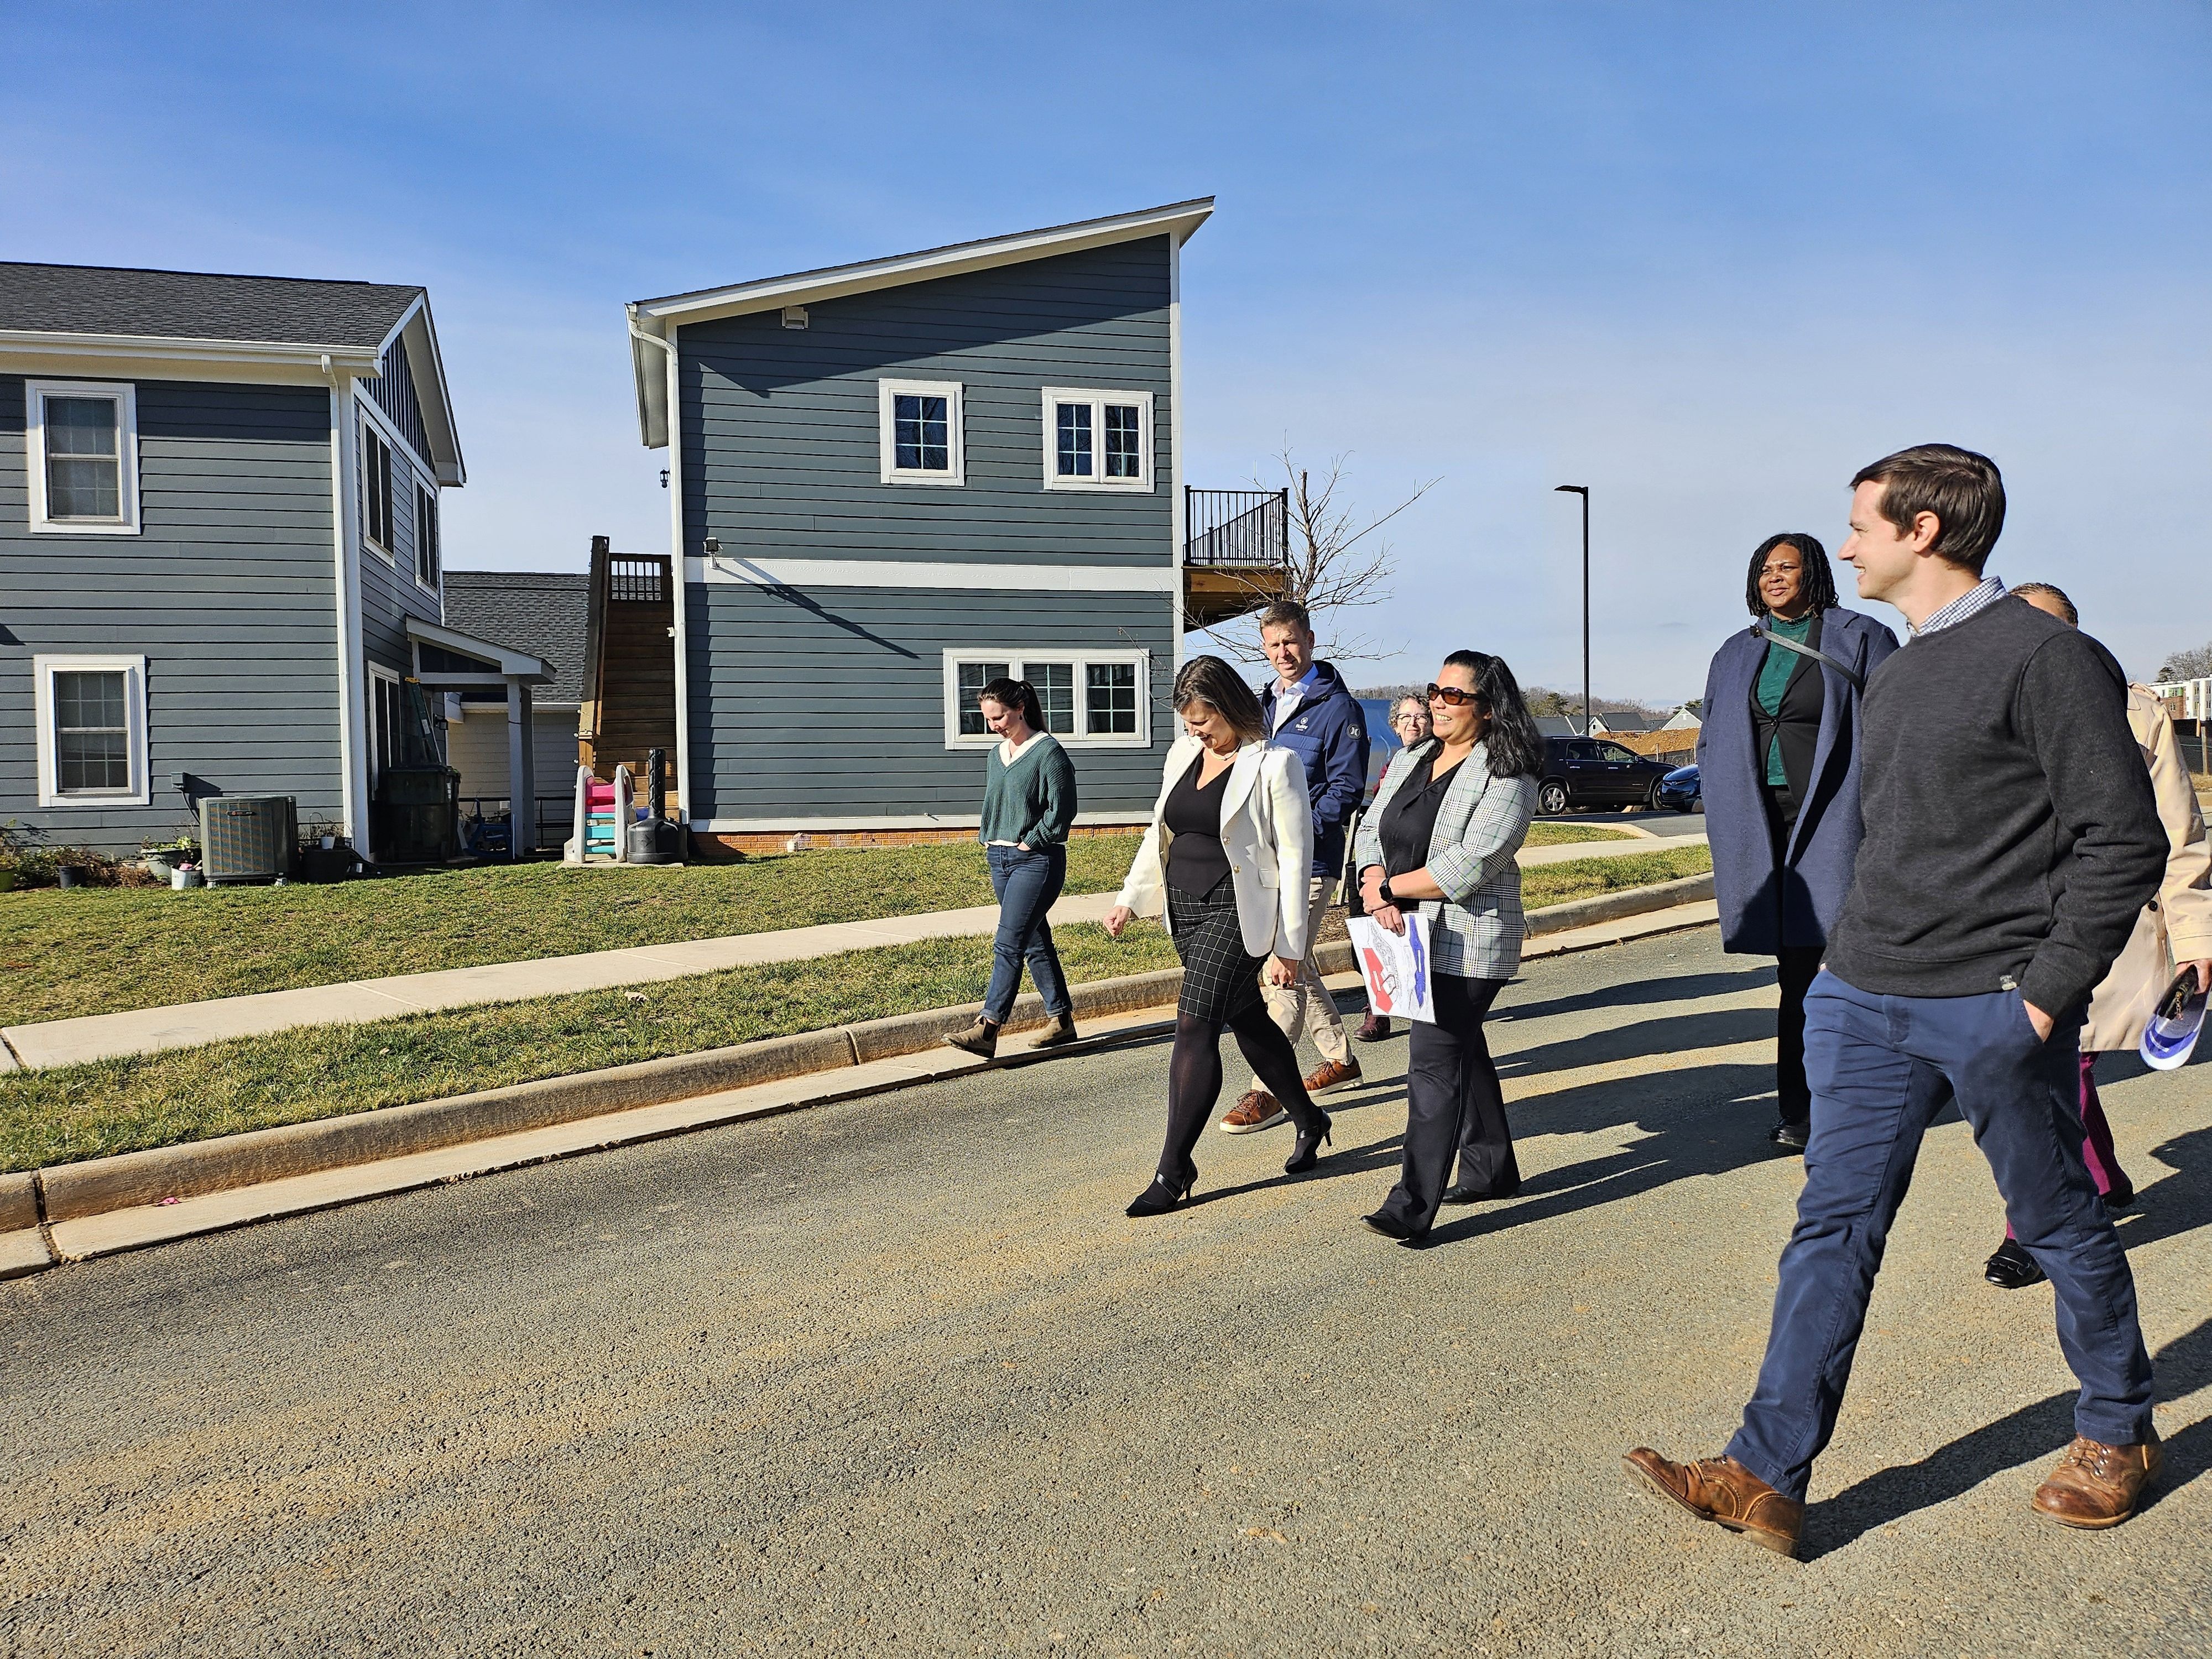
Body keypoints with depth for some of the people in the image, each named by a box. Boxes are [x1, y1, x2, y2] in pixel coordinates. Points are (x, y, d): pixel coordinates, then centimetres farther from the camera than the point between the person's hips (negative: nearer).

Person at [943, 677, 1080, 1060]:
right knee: (1035, 942, 12)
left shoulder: (1049, 752, -10)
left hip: (1036, 860, -8)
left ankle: (986, 1029, -14)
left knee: (1008, 945, -12)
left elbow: (1060, 812, -13)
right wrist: (989, 839, 10)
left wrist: (1029, 842, -12)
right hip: (1000, 858, 8)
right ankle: (1062, 1021, 20)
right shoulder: (996, 753, 13)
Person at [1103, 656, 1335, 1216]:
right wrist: (1129, 899, 15)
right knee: (1247, 1021, 16)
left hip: (1238, 912, -7)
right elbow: (1159, 833, 19)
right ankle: (1308, 1120, 35)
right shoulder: (1182, 754, 9)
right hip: (1186, 909, 7)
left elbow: (1294, 859, -12)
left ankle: (1174, 1169, -5)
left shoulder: (1275, 765, -11)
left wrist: (1286, 946, -14)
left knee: (1194, 1027, -12)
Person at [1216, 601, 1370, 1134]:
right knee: (1294, 967, 16)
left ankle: (1267, 1090, -6)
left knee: (1283, 973, -10)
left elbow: (1346, 790, -12)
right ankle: (1340, 1059, 32)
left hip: (1308, 861, -8)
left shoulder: (1337, 706, -7)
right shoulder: (1264, 705, 15)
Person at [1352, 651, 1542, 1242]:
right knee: (1464, 1051, 19)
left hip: (1468, 942, -8)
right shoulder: (1410, 762, 12)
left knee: (1435, 1066, -11)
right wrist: (1377, 891, -12)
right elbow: (1372, 830, 8)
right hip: (1414, 933, 8)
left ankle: (1412, 1208, -10)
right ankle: (1492, 1170, 35)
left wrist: (1388, 888, -13)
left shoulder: (1506, 778, -12)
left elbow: (1468, 866, -21)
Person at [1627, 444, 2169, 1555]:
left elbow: (2125, 840, -11)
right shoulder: (1895, 673, 15)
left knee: (2060, 1228, 12)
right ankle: (1767, 1476, 6)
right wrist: (1861, 958, 15)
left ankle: (2119, 1433, 37)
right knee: (1834, 1224, 3)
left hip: (1994, 1007, -7)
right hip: (1864, 999, 7)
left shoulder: (2045, 657, -10)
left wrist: (2047, 991, -14)